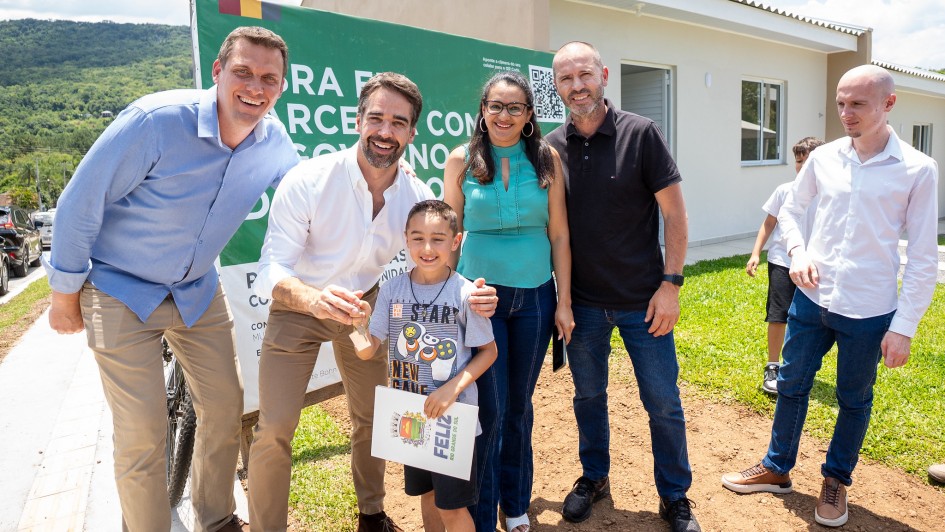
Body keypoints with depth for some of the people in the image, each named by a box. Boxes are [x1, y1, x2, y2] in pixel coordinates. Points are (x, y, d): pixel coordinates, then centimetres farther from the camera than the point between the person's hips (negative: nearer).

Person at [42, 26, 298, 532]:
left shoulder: (275, 142, -10)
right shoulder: (157, 120, -25)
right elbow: (79, 204, -16)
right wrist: (65, 294, -7)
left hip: (199, 291, 5)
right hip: (120, 290, -5)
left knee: (225, 411, 10)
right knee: (142, 435, -6)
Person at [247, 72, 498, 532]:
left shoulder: (417, 196, -16)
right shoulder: (307, 181, -27)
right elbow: (272, 270, -28)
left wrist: (471, 295, -31)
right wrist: (314, 298, -51)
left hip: (363, 304, 4)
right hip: (299, 304, -3)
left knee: (373, 417, 14)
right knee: (274, 430, -9)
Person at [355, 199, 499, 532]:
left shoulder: (464, 293, -16)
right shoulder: (392, 290, -7)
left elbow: (488, 351, -7)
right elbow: (367, 351, -7)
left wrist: (453, 388, -19)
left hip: (453, 416, -3)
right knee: (426, 493, 22)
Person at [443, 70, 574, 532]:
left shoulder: (546, 159, 1)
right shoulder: (462, 160, -1)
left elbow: (559, 235, 2)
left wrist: (563, 301, 1)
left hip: (535, 295, 2)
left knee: (519, 404, 14)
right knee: (490, 408, 1)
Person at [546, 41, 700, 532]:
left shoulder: (640, 133, -7)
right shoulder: (551, 148, 0)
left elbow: (674, 212, -5)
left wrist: (671, 283, -10)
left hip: (643, 301, -2)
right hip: (582, 301, 3)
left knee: (663, 403, 8)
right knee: (588, 395, 17)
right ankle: (594, 477, 38)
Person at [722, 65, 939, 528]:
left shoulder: (917, 170, -9)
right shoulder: (824, 157, 0)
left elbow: (924, 258, -7)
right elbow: (789, 210, 15)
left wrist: (904, 327, -10)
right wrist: (798, 254, -4)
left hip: (869, 313, -3)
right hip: (811, 300, 3)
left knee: (854, 401, 14)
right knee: (792, 385, 14)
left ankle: (836, 481, 36)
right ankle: (777, 469, 33)